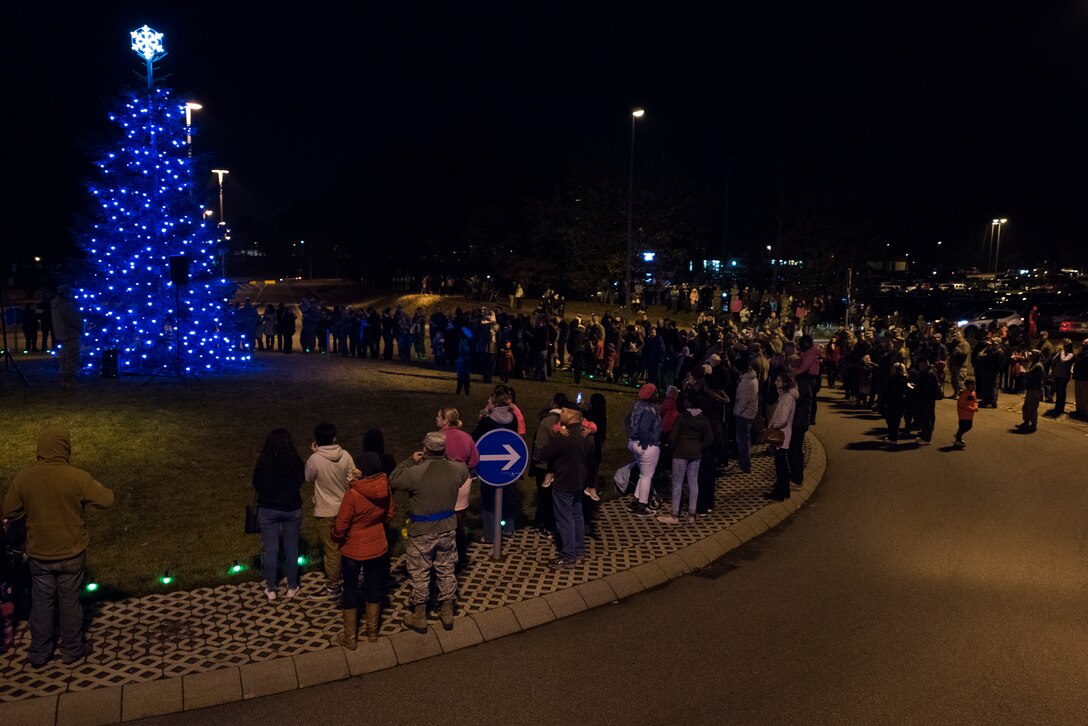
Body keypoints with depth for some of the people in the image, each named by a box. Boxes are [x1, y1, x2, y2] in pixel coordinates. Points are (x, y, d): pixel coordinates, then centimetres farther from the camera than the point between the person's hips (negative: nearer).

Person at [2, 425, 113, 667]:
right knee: (70, 603, 15)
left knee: (41, 603, 18)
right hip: (71, 554, -2)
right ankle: (71, 651, 29)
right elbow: (107, 500, -11)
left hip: (39, 554, 2)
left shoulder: (23, 478, -13)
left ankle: (39, 654, 31)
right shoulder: (78, 478, -21)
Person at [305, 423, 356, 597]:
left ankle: (333, 586, 19)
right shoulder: (345, 456, -10)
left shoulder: (315, 460, -19)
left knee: (331, 550, 8)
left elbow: (309, 479, 0)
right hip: (345, 508, 3)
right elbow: (353, 480, -3)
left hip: (325, 511, -3)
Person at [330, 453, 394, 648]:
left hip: (353, 550, -4)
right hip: (378, 547, 4)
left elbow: (340, 526, -19)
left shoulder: (353, 494, -28)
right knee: (374, 586, 20)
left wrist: (337, 537, 2)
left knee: (350, 590, 14)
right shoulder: (385, 488, -13)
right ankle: (372, 631, 35)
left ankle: (350, 637, 26)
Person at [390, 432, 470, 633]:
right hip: (447, 529, 4)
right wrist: (446, 459, 14)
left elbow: (393, 481, -5)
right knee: (446, 571, 19)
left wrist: (410, 460, 1)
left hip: (421, 533, -3)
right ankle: (447, 613, 31)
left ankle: (419, 618, 26)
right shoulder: (456, 470, -11)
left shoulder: (415, 473, -23)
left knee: (420, 574, 13)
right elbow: (464, 468, 14)